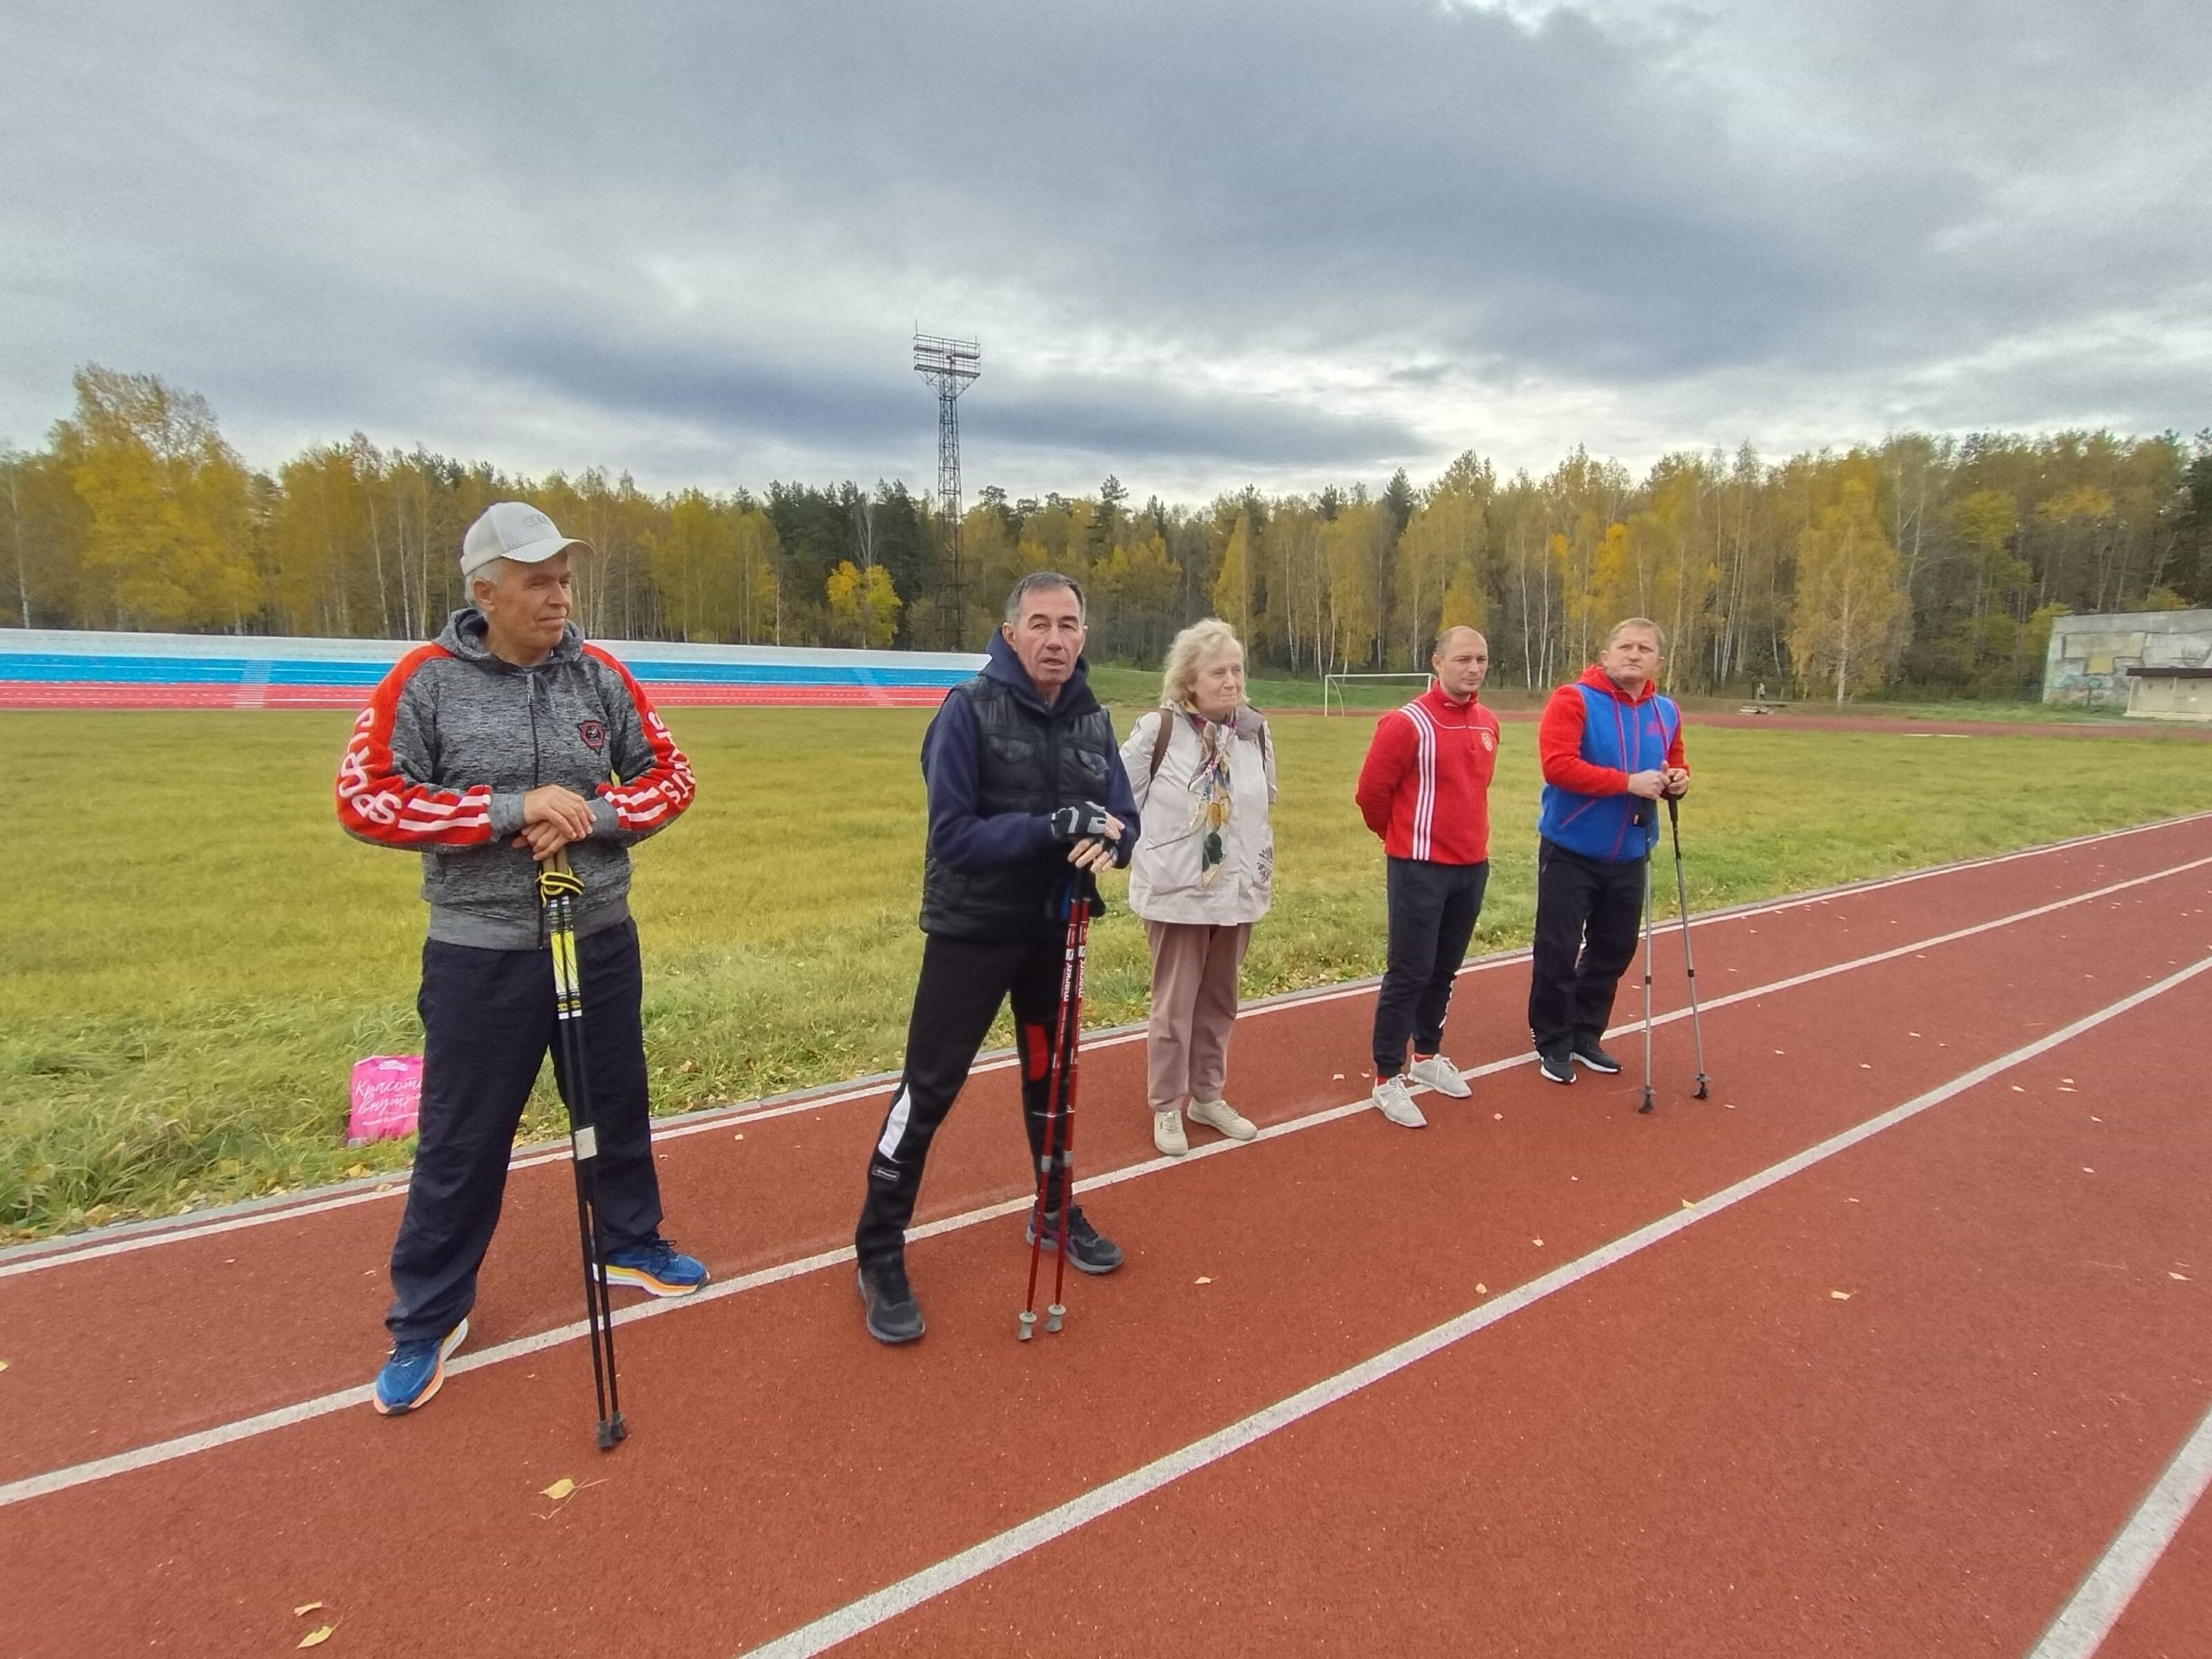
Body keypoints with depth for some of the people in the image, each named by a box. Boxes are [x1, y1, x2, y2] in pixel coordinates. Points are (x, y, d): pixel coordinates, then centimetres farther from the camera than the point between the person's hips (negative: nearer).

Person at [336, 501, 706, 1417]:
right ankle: (426, 1319, 29)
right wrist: (511, 808, -23)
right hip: (481, 954, -3)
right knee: (460, 1140, 9)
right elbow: (365, 801, -13)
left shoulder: (601, 674, -1)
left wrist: (592, 815, -17)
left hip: (600, 938, 3)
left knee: (620, 1105, 19)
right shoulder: (425, 680, -10)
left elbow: (669, 775, 2)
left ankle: (631, 1244, 43)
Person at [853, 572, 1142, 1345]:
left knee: (1052, 1078, 20)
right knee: (928, 1089, -1)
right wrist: (1051, 829, -31)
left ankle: (1057, 1214, 41)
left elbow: (1126, 820, 1)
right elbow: (952, 835, -21)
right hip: (971, 931, -5)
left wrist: (1105, 841, -22)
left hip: (1054, 932, 6)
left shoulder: (1092, 721, 1)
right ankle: (880, 1253, 15)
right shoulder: (968, 710, -15)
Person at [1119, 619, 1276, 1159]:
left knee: (1219, 1001, 15)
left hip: (1236, 891, 5)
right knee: (1175, 1004, 4)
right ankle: (1167, 1108, 20)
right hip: (1176, 892, -5)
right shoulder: (1158, 730, -13)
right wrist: (1144, 854, -9)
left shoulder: (1254, 731, 2)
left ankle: (1207, 1096, 32)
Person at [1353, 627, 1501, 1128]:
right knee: (1409, 973, -3)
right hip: (1421, 869, -7)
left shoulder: (1488, 724, 8)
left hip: (1473, 866, 7)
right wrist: (1402, 837, 4)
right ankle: (1388, 1079, 8)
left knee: (1445, 969, 16)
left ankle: (1427, 1056, 33)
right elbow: (1372, 791, -10)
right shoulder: (1407, 724, -15)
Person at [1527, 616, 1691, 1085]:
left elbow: (1674, 764, 20)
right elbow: (1557, 765, -23)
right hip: (1570, 852, -6)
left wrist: (1677, 779, -4)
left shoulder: (1666, 712, 6)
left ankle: (1585, 1035, 31)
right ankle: (1553, 1042, 17)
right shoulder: (1573, 699, -13)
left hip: (1628, 857, 6)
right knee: (1558, 952, 1)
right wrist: (1628, 783, -26)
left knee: (1614, 950, 14)